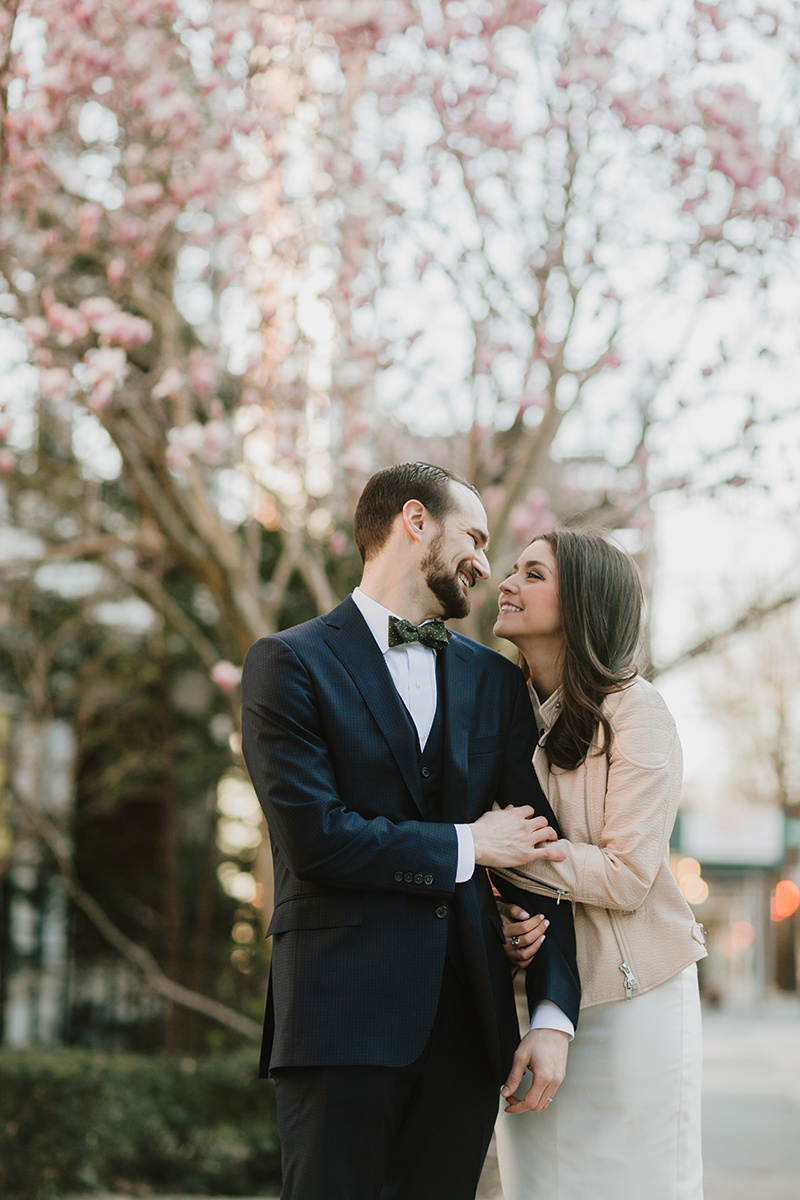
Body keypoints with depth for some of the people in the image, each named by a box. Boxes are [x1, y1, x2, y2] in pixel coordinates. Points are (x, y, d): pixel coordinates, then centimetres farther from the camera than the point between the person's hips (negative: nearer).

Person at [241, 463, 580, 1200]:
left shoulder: (495, 681, 17)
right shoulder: (291, 664, 0)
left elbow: (539, 845, 11)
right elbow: (316, 838, -12)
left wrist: (554, 1015, 1)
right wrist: (466, 847, -2)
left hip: (469, 1022, 5)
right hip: (344, 1014, -5)